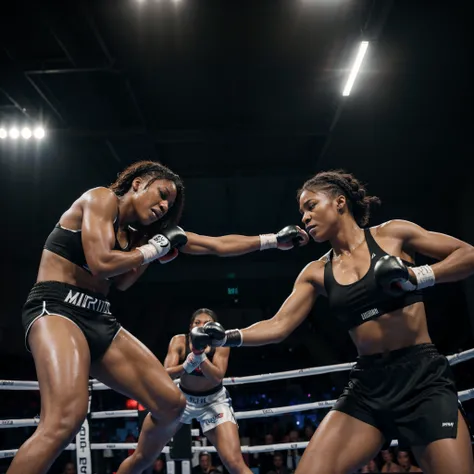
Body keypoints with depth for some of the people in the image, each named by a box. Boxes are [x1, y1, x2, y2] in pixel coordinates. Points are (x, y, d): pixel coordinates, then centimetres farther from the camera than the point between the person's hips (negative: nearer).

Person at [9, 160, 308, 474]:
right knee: (67, 417, -35)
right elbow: (101, 264, -18)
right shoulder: (101, 198, -5)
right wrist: (153, 249, -5)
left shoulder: (140, 232, 17)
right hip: (56, 308, -9)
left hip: (99, 320, 9)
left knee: (172, 404, 2)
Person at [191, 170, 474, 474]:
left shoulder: (392, 234, 1)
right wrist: (228, 337, -12)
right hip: (368, 385, 3)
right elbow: (279, 325, 4)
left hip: (422, 377, -3)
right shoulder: (317, 273, 10)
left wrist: (419, 277, -13)